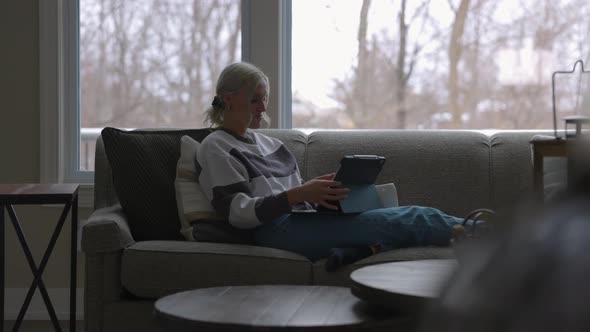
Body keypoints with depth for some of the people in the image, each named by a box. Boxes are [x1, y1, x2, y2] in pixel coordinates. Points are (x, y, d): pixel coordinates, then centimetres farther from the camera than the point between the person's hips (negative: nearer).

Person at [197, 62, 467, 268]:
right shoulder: (215, 148, 1)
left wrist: (321, 193, 0)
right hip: (278, 231, -10)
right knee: (397, 221, -23)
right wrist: (299, 194, -23)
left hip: (303, 219, 10)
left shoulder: (265, 142, 26)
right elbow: (238, 212, -12)